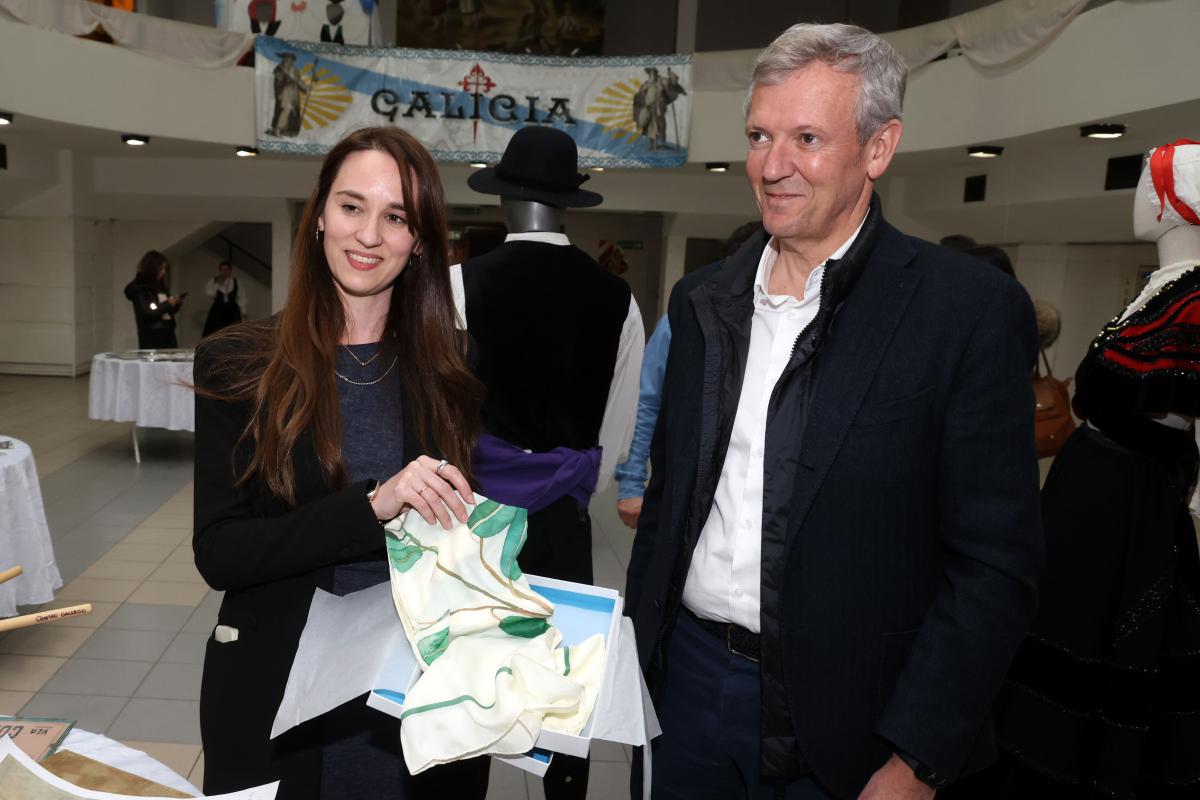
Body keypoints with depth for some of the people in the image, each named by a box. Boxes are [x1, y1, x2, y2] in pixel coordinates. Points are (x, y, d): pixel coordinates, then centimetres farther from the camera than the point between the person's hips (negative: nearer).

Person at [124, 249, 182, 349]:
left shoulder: (160, 286, 13)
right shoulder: (139, 288, -6)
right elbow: (146, 314, -17)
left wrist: (175, 305, 1)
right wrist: (168, 304, -12)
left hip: (168, 334, 6)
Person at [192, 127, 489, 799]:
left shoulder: (455, 367, -1)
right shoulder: (237, 364, -6)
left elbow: (474, 524, 6)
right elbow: (218, 552, -12)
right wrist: (372, 506, -25)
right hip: (282, 703, -1)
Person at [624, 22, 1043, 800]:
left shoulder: (971, 309, -13)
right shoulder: (702, 298, 3)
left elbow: (996, 562, -13)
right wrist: (636, 638, 9)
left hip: (843, 724, -4)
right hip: (686, 681, 5)